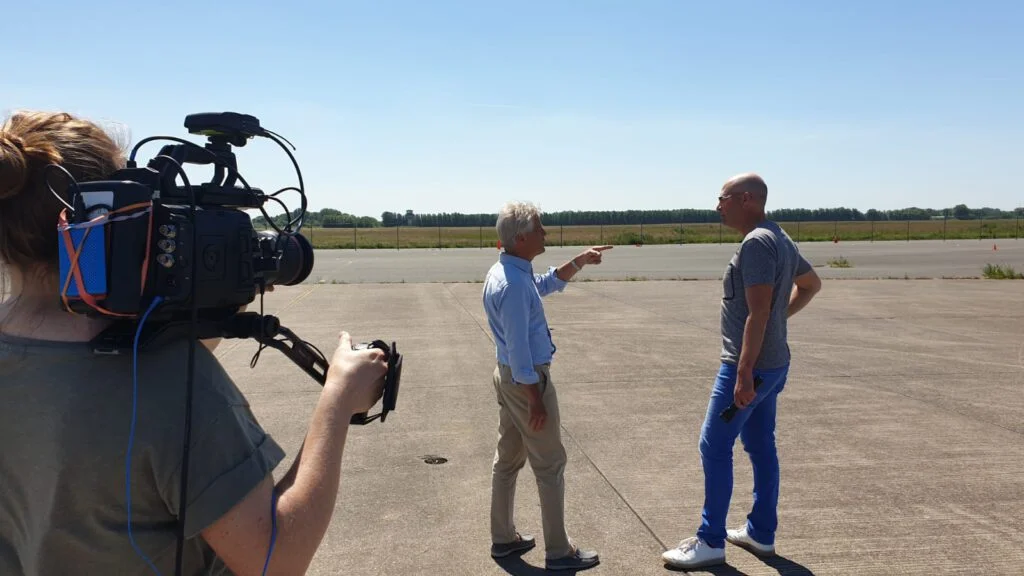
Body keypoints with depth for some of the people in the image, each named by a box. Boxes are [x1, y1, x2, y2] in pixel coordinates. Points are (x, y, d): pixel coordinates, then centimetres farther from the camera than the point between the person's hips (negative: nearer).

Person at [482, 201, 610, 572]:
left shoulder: (510, 271, 6)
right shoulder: (513, 284, -24)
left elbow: (547, 284, 25)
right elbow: (519, 348, -24)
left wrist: (580, 261, 15)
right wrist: (536, 399, -20)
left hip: (508, 376, 10)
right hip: (527, 379, -10)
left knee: (508, 458, 16)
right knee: (550, 465, 1)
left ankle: (503, 538, 27)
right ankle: (559, 552, 11)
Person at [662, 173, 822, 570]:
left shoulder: (756, 243, -18)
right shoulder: (780, 239, 12)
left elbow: (758, 312, -24)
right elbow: (811, 284, 27)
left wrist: (744, 373, -24)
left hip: (750, 365, -10)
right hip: (773, 363, 10)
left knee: (715, 447, -3)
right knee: (761, 446, 15)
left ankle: (711, 541, 5)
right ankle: (761, 533, 25)